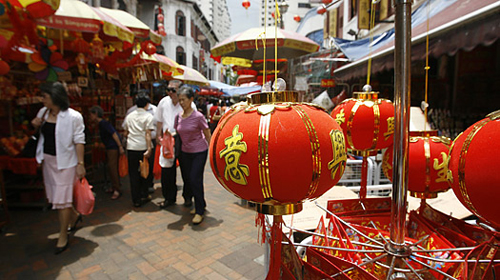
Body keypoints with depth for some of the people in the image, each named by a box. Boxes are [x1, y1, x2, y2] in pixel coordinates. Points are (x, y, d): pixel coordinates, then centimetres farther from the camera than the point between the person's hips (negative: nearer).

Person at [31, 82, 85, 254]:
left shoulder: (73, 117, -15)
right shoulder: (43, 112, 6)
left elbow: (79, 141, -17)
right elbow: (43, 133, 23)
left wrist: (80, 164, -22)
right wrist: (36, 126, -1)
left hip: (65, 161, -7)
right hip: (47, 159, 7)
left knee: (62, 197, -1)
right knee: (54, 194, 16)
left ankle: (63, 237, 13)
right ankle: (74, 216, 42)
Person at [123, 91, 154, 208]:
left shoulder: (129, 116, 11)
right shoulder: (148, 116, -4)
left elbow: (125, 133, 15)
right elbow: (148, 134, -13)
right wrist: (149, 148, -15)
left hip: (131, 147, 3)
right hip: (143, 147, -3)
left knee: (133, 173, 7)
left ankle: (136, 200, 11)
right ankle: (144, 196, 20)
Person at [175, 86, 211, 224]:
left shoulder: (198, 116, -15)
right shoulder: (178, 117, 1)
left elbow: (208, 136, -9)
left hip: (199, 152, -6)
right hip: (185, 152, 6)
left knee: (195, 179, -7)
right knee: (187, 180, 11)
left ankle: (199, 211, 9)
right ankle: (201, 204, 32)